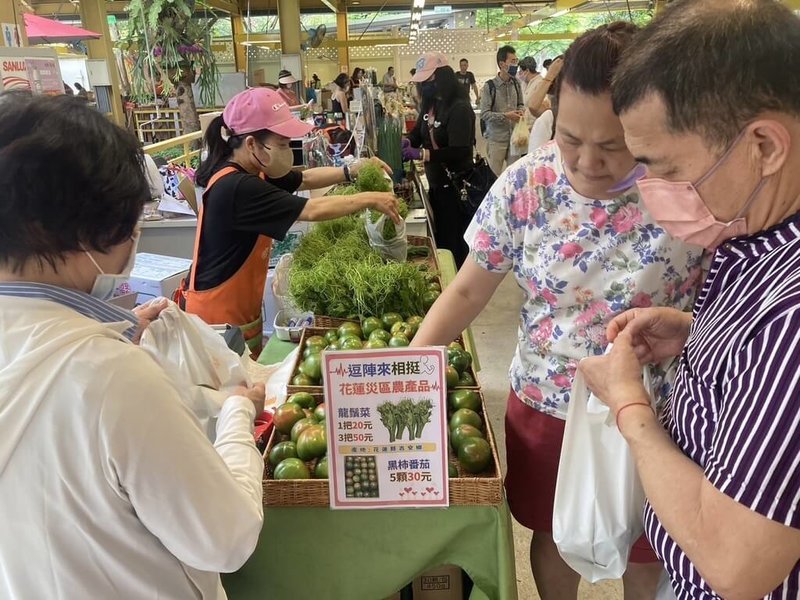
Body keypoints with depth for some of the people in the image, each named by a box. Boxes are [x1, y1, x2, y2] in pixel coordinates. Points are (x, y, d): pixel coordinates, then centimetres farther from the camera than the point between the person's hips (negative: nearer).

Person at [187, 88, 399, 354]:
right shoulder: (236, 187, -27)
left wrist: (353, 171, -2)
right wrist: (370, 200, -18)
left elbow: (306, 178, 11)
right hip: (218, 312, -9)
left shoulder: (249, 173, 3)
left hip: (242, 304, 9)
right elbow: (312, 210, -27)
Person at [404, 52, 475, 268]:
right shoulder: (430, 104, 5)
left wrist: (420, 154, -31)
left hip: (456, 186, -9)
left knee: (455, 243, 1)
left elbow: (459, 152, -27)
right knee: (440, 239, 18)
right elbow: (417, 134, 16)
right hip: (436, 183, 9)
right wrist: (404, 143, -6)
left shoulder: (459, 108, -19)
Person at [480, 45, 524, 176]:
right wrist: (505, 116, -23)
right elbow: (484, 114, -15)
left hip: (514, 137, 5)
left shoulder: (516, 84, 5)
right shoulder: (490, 86, -12)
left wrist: (520, 111, -6)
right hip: (496, 139, -5)